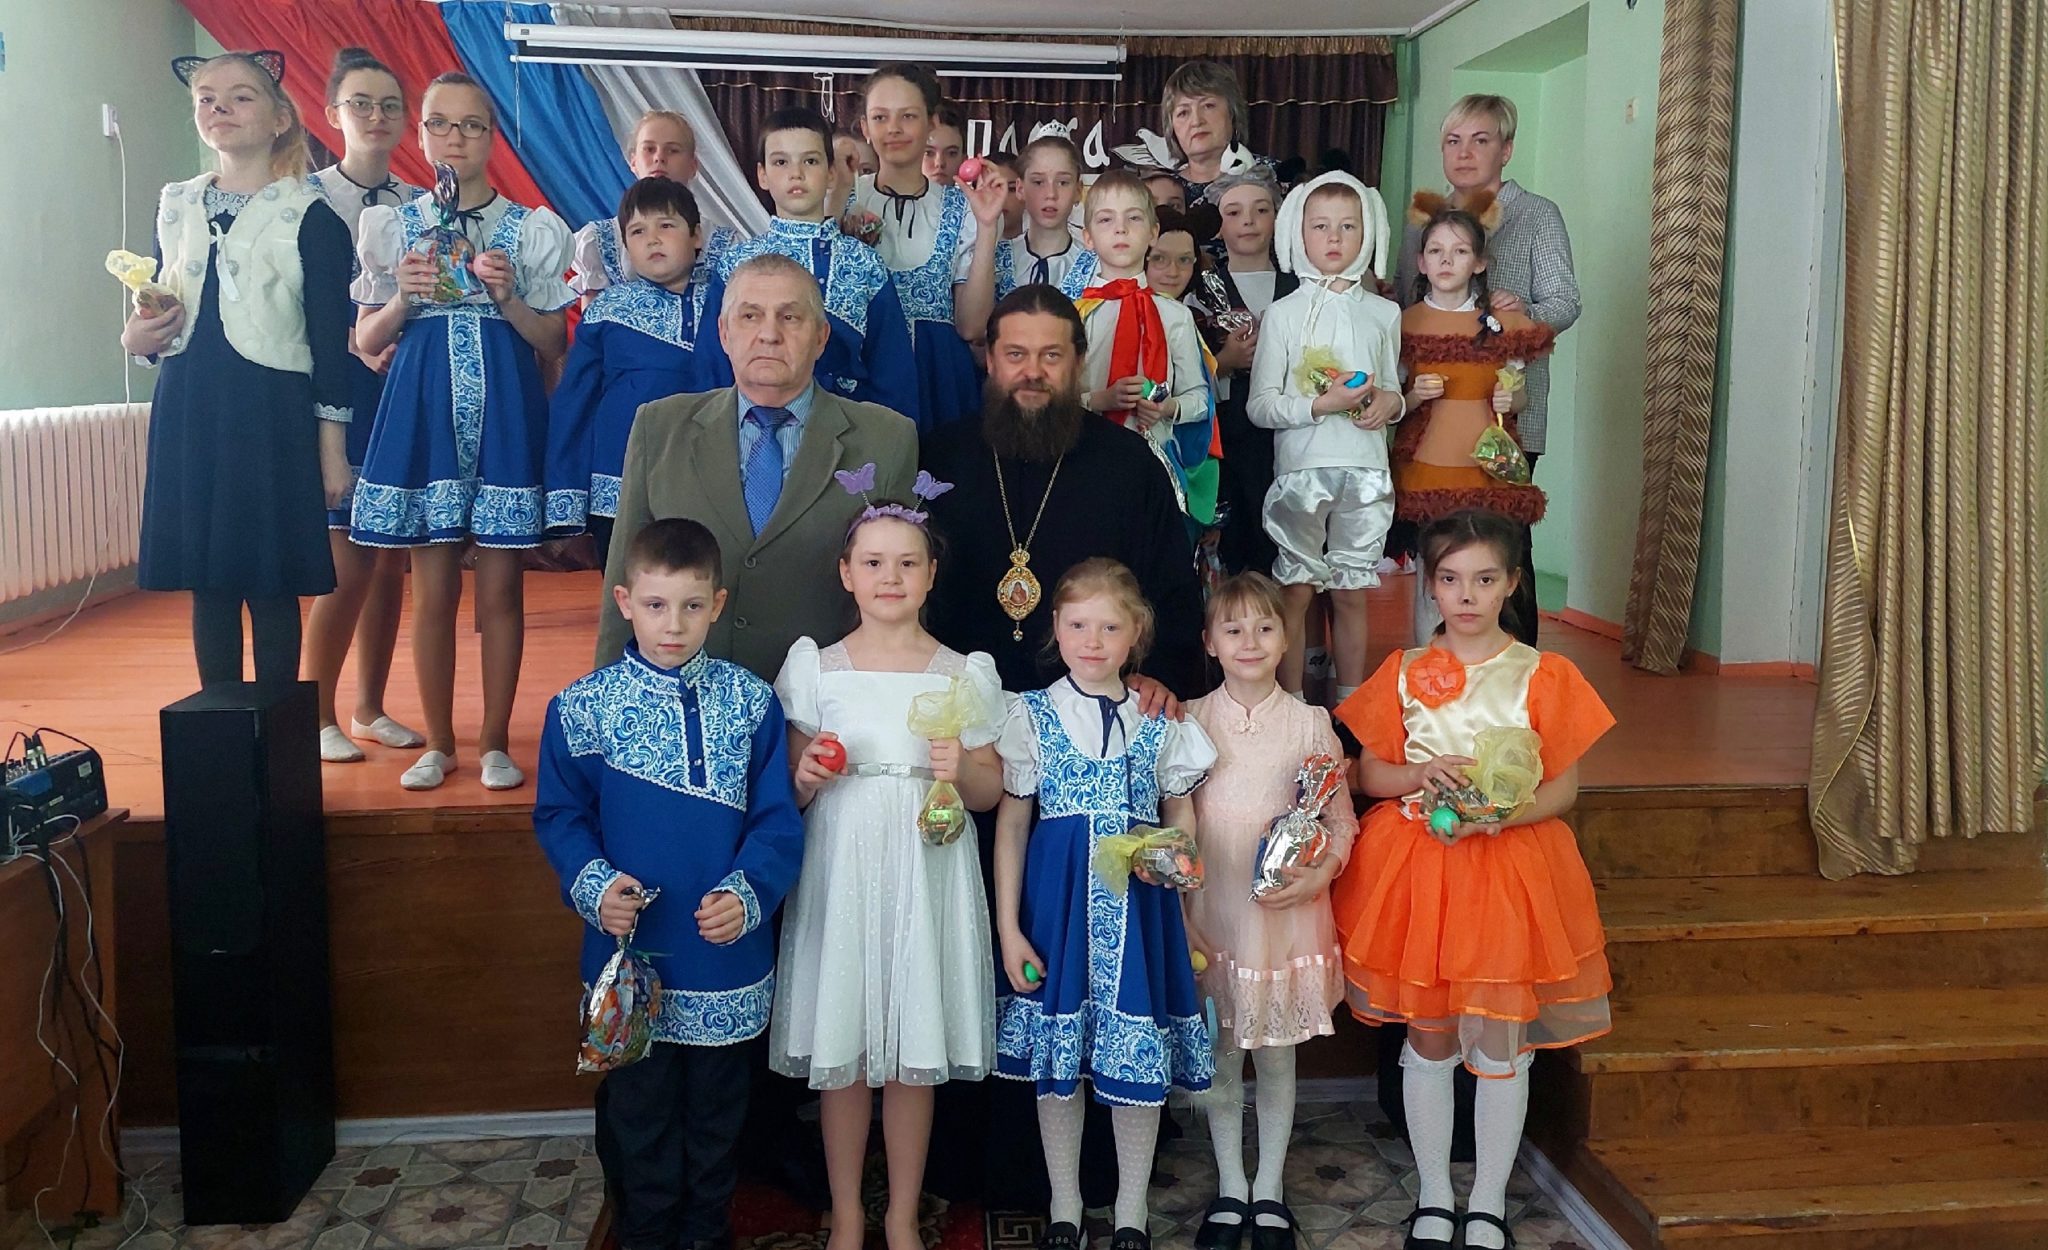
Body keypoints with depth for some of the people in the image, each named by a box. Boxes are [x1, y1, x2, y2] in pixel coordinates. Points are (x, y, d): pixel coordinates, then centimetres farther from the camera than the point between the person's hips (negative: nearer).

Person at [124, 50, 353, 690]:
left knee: (272, 584, 1)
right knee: (206, 582, 9)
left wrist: (332, 450, -7)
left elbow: (330, 338, -5)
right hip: (187, 411, 5)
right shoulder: (175, 206, 12)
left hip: (272, 414, -5)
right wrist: (138, 339, -3)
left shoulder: (308, 215, -4)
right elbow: (160, 313, 21)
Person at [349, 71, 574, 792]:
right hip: (423, 413, 1)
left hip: (506, 415, -1)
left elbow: (554, 346, 5)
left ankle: (495, 743, 13)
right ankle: (439, 742, 16)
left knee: (500, 590, 2)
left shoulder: (531, 231, 5)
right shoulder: (394, 228, 9)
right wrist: (403, 299, -8)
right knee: (432, 590, 4)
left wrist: (507, 298, -11)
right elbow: (367, 341, 11)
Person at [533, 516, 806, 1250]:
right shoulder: (583, 709, -5)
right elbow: (559, 816, -1)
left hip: (727, 960, 1)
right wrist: (593, 885, -18)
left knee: (715, 1114, 18)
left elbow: (778, 821, -4)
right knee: (638, 1115, 14)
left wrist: (748, 894, -20)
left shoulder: (751, 703, -5)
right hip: (630, 957, -1)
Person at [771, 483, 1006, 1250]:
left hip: (927, 878, 0)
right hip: (840, 875, 0)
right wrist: (808, 778, -15)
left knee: (915, 1057, 7)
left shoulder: (963, 674, 2)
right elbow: (789, 795, 6)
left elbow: (993, 791, 7)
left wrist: (962, 771, -14)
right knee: (840, 1052, 7)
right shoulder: (816, 670, 1)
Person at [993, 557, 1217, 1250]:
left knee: (1140, 1062, 5)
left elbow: (1181, 819, 10)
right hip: (1057, 900, 0)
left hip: (1138, 903, 1)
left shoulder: (1161, 720, 4)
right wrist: (1008, 926, -3)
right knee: (1055, 1062, 8)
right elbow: (1011, 823, 1)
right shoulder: (1031, 714, 1)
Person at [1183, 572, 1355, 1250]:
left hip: (1285, 908, 0)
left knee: (1277, 1054, 10)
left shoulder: (1310, 723, -2)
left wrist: (1317, 875, -14)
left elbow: (1341, 820, 1)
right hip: (1211, 907, 1)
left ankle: (1269, 1188, 27)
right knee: (1220, 1053, 10)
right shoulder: (1191, 720, 0)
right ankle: (1230, 1187, 27)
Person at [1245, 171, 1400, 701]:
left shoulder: (1384, 313, 9)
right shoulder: (1283, 313, 1)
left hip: (1366, 473, 2)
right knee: (1296, 591, 2)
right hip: (1300, 471, -2)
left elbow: (1393, 388, 17)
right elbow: (1259, 405, -4)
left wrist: (1390, 403, -6)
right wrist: (1321, 405, -18)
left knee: (1351, 593, 9)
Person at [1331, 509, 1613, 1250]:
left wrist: (1498, 815, -20)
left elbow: (1563, 789, -2)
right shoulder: (1405, 673, 3)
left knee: (1499, 1040, 3)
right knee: (1428, 1037, 9)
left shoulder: (1542, 675, -2)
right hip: (1417, 864, 2)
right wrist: (1421, 776, -15)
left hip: (1511, 863, -1)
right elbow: (1368, 774, 6)